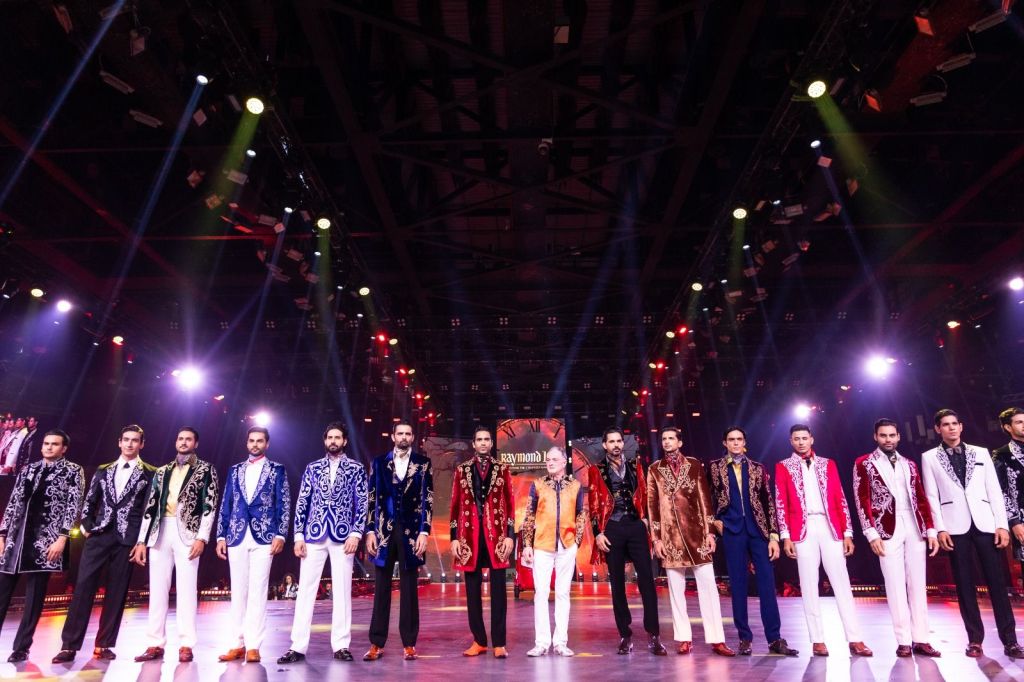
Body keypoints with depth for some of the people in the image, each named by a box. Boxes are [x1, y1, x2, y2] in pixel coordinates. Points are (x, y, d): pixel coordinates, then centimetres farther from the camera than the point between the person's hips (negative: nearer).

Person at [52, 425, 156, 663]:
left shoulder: (150, 473, 3)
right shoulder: (103, 471, 13)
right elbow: (89, 502, 16)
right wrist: (87, 526, 2)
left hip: (127, 538, -2)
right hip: (99, 535, 3)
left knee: (116, 592, 2)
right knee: (83, 588, -2)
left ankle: (103, 645, 11)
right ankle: (69, 645, 6)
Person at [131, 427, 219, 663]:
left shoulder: (205, 470, 4)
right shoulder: (162, 472, 17)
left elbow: (210, 505, -4)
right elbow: (151, 507, 14)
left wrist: (202, 537, -13)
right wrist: (142, 540, 6)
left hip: (187, 532, -4)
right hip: (160, 533, 4)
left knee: (186, 589, -4)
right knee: (157, 589, 6)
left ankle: (186, 645, 2)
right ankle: (156, 644, 14)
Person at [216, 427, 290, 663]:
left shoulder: (277, 470, 4)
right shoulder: (235, 470, 14)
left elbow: (284, 504, 0)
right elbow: (225, 505, 13)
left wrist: (280, 535, -9)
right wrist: (221, 536, 6)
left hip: (264, 538, -3)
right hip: (237, 537, 3)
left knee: (257, 591, -4)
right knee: (238, 591, 7)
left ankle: (253, 645, 2)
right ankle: (238, 644, 15)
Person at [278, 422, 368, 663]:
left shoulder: (356, 468, 3)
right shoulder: (312, 468, 9)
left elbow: (362, 504, 0)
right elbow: (302, 503, 7)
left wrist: (356, 534, -9)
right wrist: (299, 535, 0)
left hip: (343, 536, -1)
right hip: (314, 535, 2)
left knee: (342, 591, 3)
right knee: (305, 590, 2)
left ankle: (341, 645, 11)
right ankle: (298, 646, 10)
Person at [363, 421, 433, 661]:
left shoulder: (423, 463, 3)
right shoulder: (379, 463, 7)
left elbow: (427, 500, -1)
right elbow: (372, 499, 6)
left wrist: (424, 532, -8)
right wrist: (370, 531, -1)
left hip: (411, 531, -1)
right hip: (384, 531, 1)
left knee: (409, 588, 5)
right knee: (381, 588, 7)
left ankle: (409, 643, 14)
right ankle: (377, 643, 16)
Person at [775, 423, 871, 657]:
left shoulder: (827, 464, 13)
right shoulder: (783, 467, 6)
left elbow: (840, 500, 10)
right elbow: (781, 504, 1)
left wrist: (847, 532, 3)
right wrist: (786, 536, -6)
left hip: (831, 528, 2)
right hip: (803, 529, -2)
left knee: (842, 583, 2)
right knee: (809, 585, 2)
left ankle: (854, 639, 8)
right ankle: (817, 640, 8)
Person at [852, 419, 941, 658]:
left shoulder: (909, 464, 15)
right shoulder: (864, 463, 2)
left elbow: (921, 498, 14)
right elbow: (862, 500, -4)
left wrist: (931, 530, 6)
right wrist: (872, 534, -10)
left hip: (914, 527, 4)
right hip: (888, 528, -4)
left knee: (918, 584, 5)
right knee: (895, 585, -2)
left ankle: (920, 639, 11)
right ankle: (904, 641, 3)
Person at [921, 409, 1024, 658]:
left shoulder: (981, 453, 12)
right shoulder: (930, 457, 6)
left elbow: (994, 490, 8)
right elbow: (932, 495, 1)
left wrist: (1002, 524, -1)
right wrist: (940, 528, -6)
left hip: (984, 523, 1)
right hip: (955, 527, -1)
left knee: (996, 580, 1)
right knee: (964, 583, 3)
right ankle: (975, 639, 9)